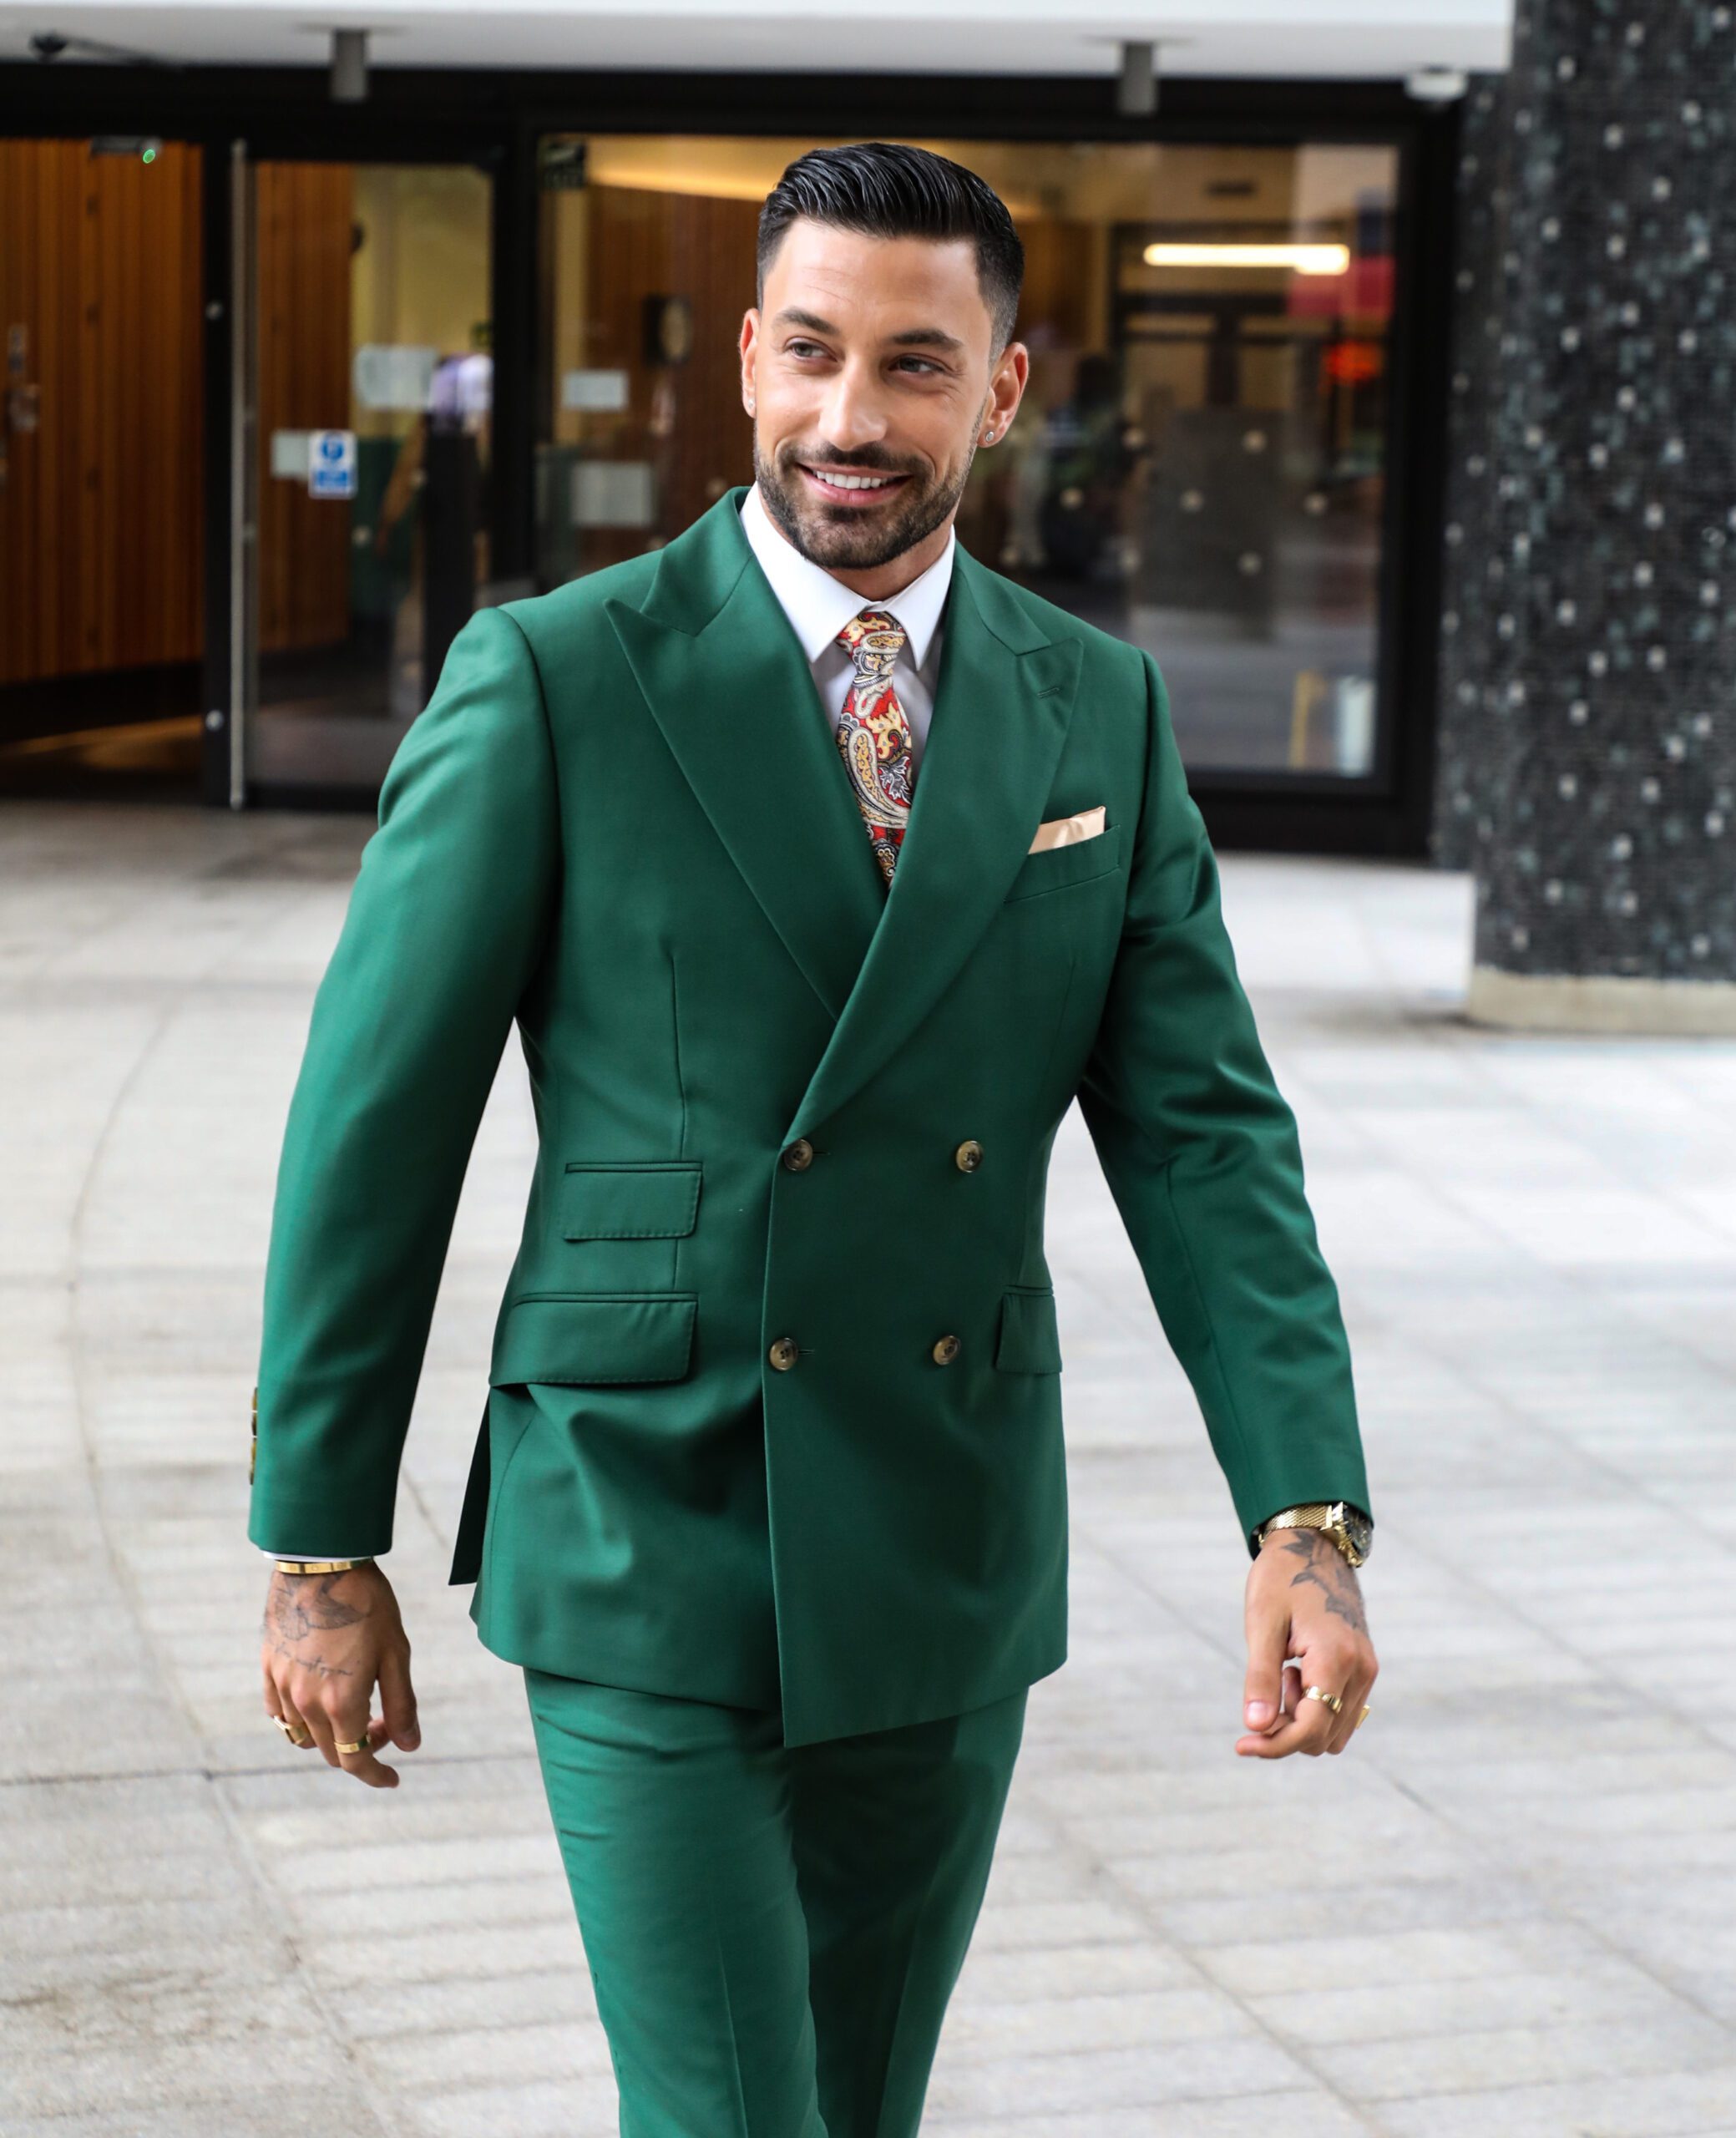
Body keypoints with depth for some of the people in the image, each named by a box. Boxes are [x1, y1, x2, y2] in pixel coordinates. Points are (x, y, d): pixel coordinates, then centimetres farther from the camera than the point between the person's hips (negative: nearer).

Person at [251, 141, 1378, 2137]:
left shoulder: (1099, 712, 3)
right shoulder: (551, 683, -9)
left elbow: (1200, 1129, -1)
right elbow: (375, 1122, -6)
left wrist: (1309, 1518, -14)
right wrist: (318, 1545, -5)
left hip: (951, 1564, 5)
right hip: (647, 1555, -4)